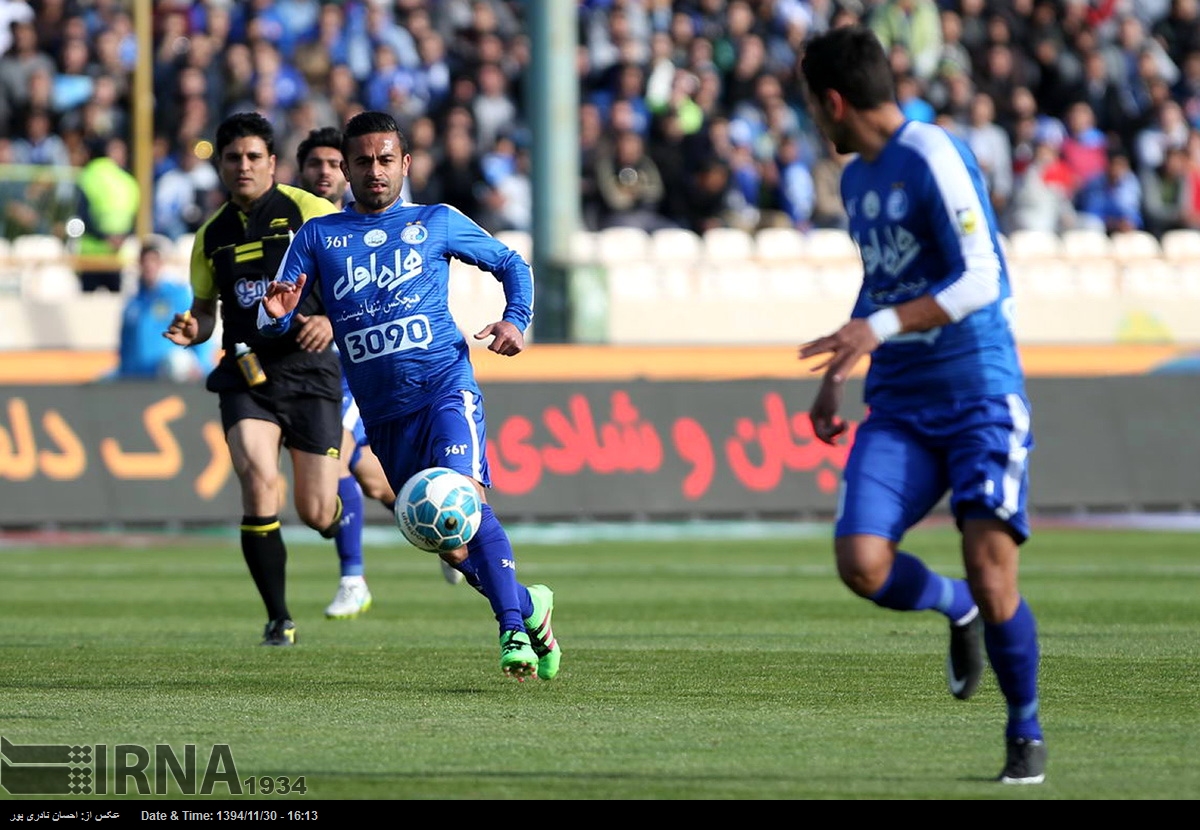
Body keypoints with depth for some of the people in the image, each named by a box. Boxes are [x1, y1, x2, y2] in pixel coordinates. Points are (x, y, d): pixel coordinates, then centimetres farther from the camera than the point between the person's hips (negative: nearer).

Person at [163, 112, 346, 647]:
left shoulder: (309, 212, -3)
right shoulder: (212, 235, 10)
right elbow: (206, 307, 22)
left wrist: (332, 320, -21)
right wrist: (193, 330, -2)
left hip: (308, 372, -2)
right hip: (246, 377, 2)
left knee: (316, 515, -3)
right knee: (258, 480, -23)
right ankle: (279, 619, -10)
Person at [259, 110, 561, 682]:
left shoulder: (438, 223, 9)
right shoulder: (318, 237, 11)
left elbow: (512, 264, 19)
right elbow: (274, 319, 5)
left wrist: (516, 320, 0)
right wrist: (276, 313, -20)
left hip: (445, 385, -3)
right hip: (382, 413, 3)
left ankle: (513, 630, -28)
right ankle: (531, 606, 28)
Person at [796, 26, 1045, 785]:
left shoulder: (934, 159, -12)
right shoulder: (857, 179, 15)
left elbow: (980, 280, -19)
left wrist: (879, 329, -28)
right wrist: (836, 377, 24)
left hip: (978, 390, -7)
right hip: (898, 403, 7)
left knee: (990, 566, -15)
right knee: (861, 563, -13)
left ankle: (1027, 734, 7)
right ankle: (956, 609, 19)